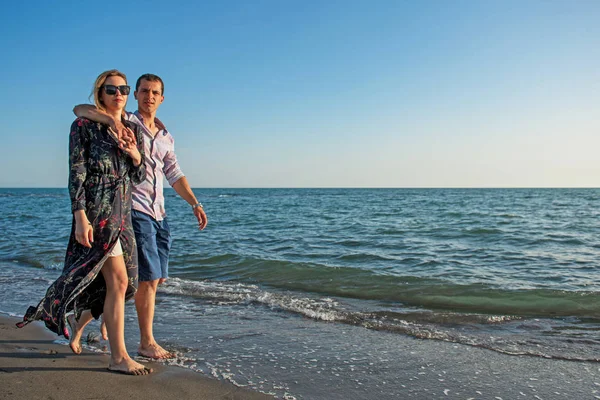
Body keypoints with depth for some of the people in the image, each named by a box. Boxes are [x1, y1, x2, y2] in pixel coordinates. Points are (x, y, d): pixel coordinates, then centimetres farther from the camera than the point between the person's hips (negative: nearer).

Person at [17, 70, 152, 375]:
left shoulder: (133, 130, 15)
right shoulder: (84, 125, -2)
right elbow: (77, 173, -8)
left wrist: (136, 157, -5)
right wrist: (80, 217, -16)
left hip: (123, 212, 7)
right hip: (97, 211, -7)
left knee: (124, 283, 11)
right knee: (118, 281, -10)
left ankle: (77, 325, 36)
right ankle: (118, 357, 1)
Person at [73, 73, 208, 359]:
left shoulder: (166, 138, 18)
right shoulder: (125, 123, -1)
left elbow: (175, 175, 18)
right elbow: (80, 109, -13)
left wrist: (195, 204, 8)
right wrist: (112, 120, -30)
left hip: (159, 214, 7)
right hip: (135, 210, -7)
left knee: (155, 278, 10)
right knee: (149, 277, -8)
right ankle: (147, 343, 4)